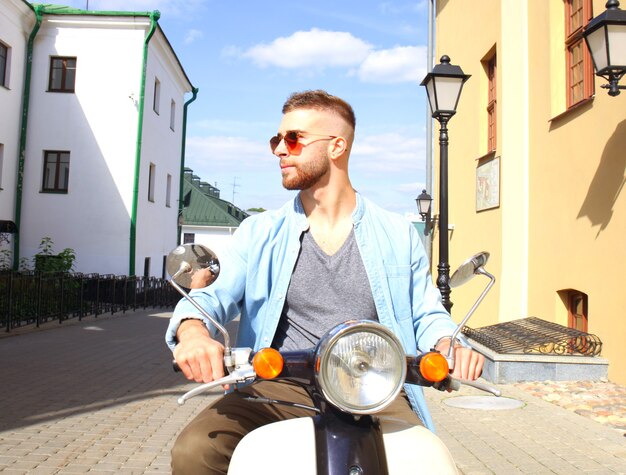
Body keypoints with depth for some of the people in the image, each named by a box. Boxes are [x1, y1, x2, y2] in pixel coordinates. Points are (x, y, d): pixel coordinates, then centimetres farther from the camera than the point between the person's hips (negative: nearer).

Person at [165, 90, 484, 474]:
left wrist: (449, 345, -9)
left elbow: (427, 313, 14)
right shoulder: (259, 233, 10)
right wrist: (193, 329, -25)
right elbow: (215, 295, -1)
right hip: (277, 390, 1)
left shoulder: (398, 234, 10)